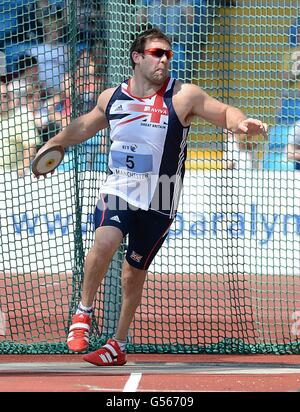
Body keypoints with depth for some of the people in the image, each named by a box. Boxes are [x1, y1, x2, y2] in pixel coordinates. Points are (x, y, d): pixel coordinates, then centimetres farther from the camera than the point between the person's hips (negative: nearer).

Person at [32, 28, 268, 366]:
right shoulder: (111, 98, 4)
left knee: (135, 271, 7)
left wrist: (241, 123, -27)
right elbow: (84, 126, 22)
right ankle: (84, 312, -4)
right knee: (105, 242, -27)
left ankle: (118, 345, 25)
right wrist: (54, 143, 18)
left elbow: (225, 113, -6)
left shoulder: (183, 96, -6)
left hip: (159, 201, -1)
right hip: (118, 190, 1)